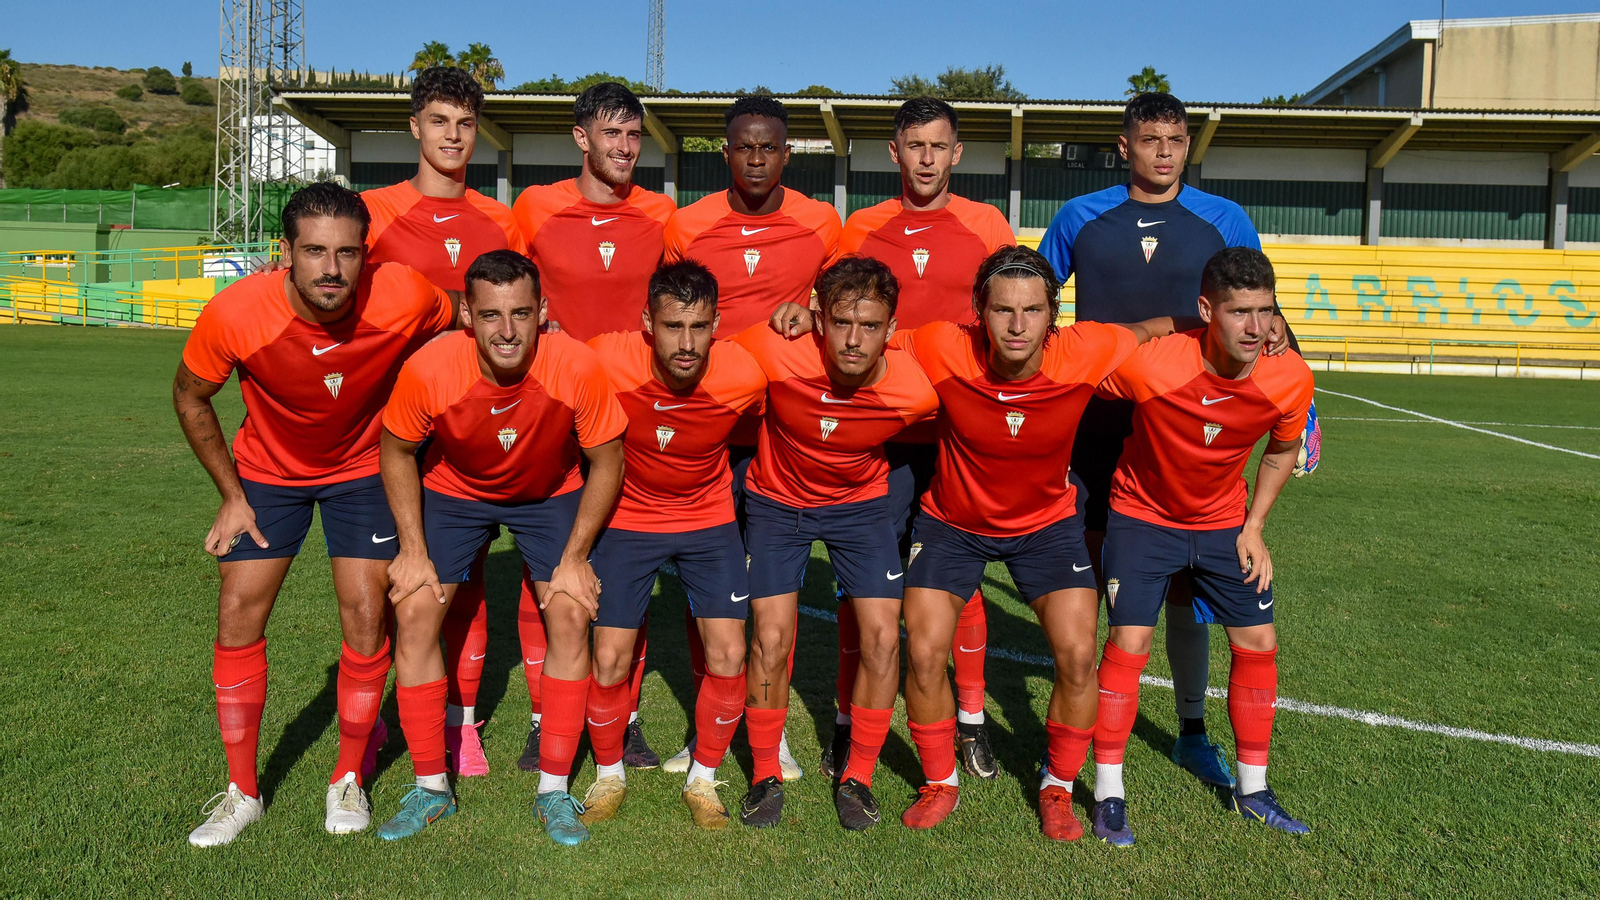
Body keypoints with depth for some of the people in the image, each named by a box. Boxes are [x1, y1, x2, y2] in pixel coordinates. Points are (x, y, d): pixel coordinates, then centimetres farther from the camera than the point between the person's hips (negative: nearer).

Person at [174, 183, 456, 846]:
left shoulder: (406, 299, -30)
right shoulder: (235, 314, -29)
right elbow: (190, 397, -8)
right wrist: (231, 494, -6)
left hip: (363, 468, 0)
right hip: (268, 472, 1)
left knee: (366, 615, -5)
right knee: (238, 614, -3)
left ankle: (349, 780, 17)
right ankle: (242, 792, 15)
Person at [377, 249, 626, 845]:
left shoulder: (577, 368, -33)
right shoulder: (428, 371, -31)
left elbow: (606, 464, -17)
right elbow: (397, 453, -9)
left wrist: (574, 560, -16)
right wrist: (413, 549, -12)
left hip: (550, 495, 0)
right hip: (453, 491, 1)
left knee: (571, 614, -12)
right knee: (414, 612, -9)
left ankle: (554, 790, 4)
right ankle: (431, 788, 9)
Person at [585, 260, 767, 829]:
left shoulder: (743, 376, -23)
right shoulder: (606, 361, -26)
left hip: (709, 520, 1)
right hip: (628, 519, 0)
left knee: (728, 657, -7)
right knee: (609, 661, -5)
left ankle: (703, 780, 18)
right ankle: (609, 776, 24)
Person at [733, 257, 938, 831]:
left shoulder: (914, 391, -27)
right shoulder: (775, 354, -31)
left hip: (859, 503, 1)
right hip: (776, 501, -1)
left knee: (883, 637, -7)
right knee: (770, 637, -9)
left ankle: (858, 777, 13)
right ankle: (765, 775, 14)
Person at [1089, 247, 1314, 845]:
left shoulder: (1290, 380, -19)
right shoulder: (1149, 365, -32)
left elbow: (1282, 450, 3)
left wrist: (1254, 527, -1)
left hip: (1224, 522, 4)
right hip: (1143, 515, -4)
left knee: (1258, 643, 4)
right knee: (1128, 643, -11)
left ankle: (1252, 790, 23)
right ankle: (1108, 794, 6)